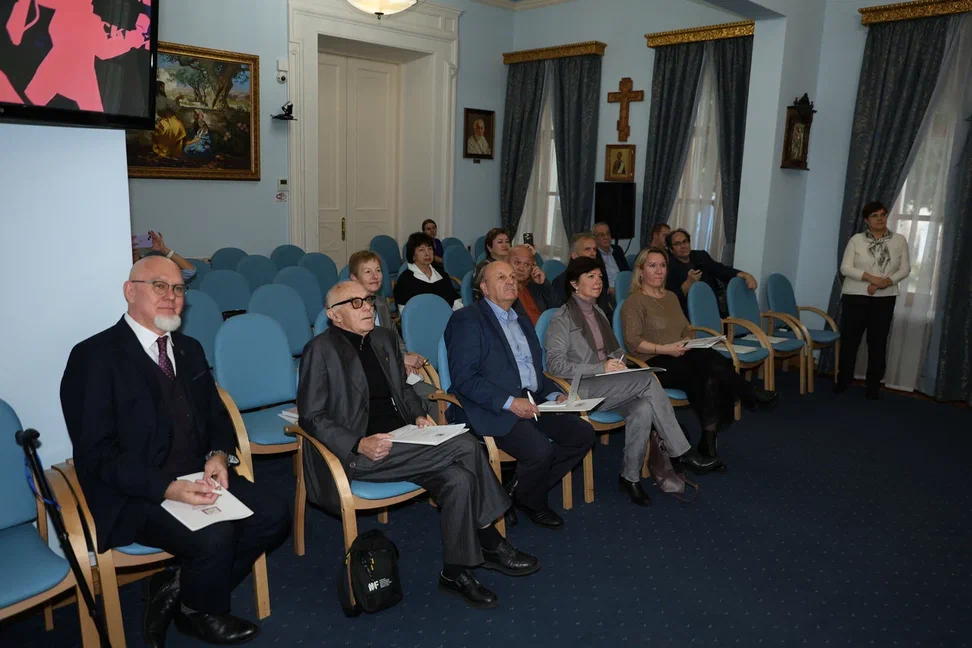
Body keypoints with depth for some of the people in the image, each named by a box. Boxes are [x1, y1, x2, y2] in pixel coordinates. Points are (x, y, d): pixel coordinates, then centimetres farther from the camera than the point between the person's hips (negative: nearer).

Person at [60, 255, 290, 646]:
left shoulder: (189, 350, 14)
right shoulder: (95, 356, -9)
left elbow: (216, 416, 18)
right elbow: (95, 453, -14)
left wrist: (219, 455, -5)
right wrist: (167, 487, -24)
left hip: (197, 478, 7)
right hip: (135, 494, -7)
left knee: (273, 515, -12)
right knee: (214, 536, -28)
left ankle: (177, 587, 5)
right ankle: (200, 613, 6)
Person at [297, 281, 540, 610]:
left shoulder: (384, 339, 14)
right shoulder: (321, 349, -8)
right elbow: (311, 417, -11)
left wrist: (418, 415, 4)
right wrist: (360, 445, -24)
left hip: (401, 441, 7)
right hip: (357, 455, -7)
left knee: (458, 479, -21)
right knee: (465, 446, -21)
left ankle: (456, 572, -4)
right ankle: (491, 543, -6)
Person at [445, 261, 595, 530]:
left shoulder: (522, 322, 21)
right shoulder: (467, 320, -6)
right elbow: (463, 378, -15)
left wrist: (555, 394, 6)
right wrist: (510, 402, -22)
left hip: (531, 404, 8)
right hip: (492, 410, -8)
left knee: (583, 433, -7)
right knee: (540, 449, -28)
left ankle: (524, 490, 8)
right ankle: (532, 503, 5)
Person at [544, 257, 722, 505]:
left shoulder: (598, 313, 19)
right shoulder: (562, 318, -5)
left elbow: (616, 351, 26)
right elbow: (555, 364, -13)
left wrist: (618, 363, 1)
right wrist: (601, 368, -19)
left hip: (606, 385, 6)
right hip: (581, 389, -6)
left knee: (643, 409, -27)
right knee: (647, 380, -25)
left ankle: (630, 476, -15)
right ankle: (682, 452, -18)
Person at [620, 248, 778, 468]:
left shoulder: (671, 297, 20)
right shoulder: (634, 302, -4)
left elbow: (685, 331, 26)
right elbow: (632, 343, -12)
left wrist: (688, 344, 3)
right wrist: (664, 349, -22)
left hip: (679, 358, 7)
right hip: (655, 364, -7)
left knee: (712, 378, -28)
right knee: (713, 365, -30)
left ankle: (709, 440, -22)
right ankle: (750, 395, -6)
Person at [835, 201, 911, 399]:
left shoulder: (899, 240, 4)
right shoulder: (856, 240, -1)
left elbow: (905, 269, 1)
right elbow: (845, 268, -8)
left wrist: (886, 282, -16)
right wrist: (870, 277, -20)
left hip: (884, 299, 1)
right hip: (854, 296, -1)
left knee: (878, 342, 4)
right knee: (849, 339, 3)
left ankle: (873, 386, 13)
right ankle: (843, 381, 15)